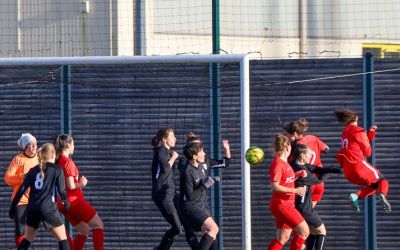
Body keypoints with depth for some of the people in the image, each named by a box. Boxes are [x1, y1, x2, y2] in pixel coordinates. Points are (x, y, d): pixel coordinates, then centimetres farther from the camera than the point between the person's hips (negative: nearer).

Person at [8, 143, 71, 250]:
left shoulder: (33, 170, 11)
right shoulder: (57, 170, -1)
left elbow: (22, 189, 7)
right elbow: (61, 190, -2)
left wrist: (13, 206, 12)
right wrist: (66, 203, 18)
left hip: (32, 208, 5)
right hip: (48, 209, -5)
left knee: (28, 237, 20)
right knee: (62, 238, 4)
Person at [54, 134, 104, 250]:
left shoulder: (57, 162, 8)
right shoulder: (68, 162, -16)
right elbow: (71, 186, -20)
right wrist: (81, 184, -2)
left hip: (63, 204, 8)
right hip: (75, 201, -8)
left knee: (84, 230, 18)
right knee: (98, 224, 1)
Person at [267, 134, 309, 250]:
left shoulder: (284, 162, 13)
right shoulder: (277, 164, -16)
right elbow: (274, 186, -21)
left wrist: (298, 174, 9)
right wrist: (295, 190, -20)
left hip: (286, 204, 10)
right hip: (281, 205, -10)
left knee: (282, 238, 11)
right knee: (304, 230, -13)